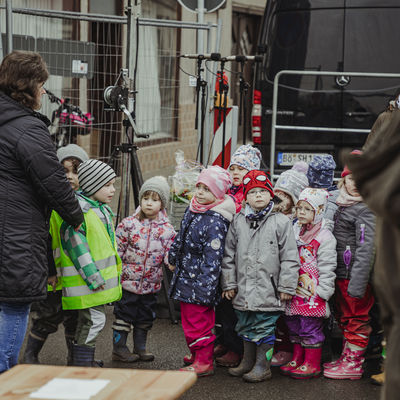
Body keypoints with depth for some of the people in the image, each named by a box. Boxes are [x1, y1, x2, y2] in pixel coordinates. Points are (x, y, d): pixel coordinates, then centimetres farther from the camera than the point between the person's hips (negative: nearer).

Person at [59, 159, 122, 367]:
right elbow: (76, 244, -21)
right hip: (84, 280, -10)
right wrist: (92, 277, -23)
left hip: (100, 277, 10)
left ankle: (87, 361, 25)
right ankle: (82, 363, -4)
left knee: (93, 320, 16)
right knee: (93, 319, -11)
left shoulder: (103, 209, 16)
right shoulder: (78, 209, -17)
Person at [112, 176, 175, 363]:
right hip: (128, 280, -3)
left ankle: (140, 347, 28)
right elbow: (117, 250, -3)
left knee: (145, 317, 14)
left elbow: (170, 255, 4)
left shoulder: (167, 230, 0)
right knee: (124, 314, 4)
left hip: (151, 284, 3)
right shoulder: (128, 224, -6)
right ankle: (119, 348, 15)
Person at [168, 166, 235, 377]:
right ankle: (196, 353, 35)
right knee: (189, 317, 19)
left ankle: (204, 362, 9)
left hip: (200, 280, -9)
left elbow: (212, 258, -22)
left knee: (198, 320, -3)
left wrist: (206, 286, -23)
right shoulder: (193, 209, 6)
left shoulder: (216, 221, -21)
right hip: (185, 276, 9)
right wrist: (173, 259, 31)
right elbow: (180, 238, 22)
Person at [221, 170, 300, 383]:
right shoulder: (238, 222, 6)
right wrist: (229, 283, 7)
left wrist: (286, 286, -6)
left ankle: (263, 365, 12)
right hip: (243, 289, 4)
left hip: (268, 289, -4)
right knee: (245, 326, 15)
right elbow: (229, 255, 11)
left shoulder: (281, 222, -4)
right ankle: (248, 361, 29)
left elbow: (289, 257, -4)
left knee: (264, 327, 1)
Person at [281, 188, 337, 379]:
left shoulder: (324, 237, -10)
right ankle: (297, 359, 24)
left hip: (312, 293, -7)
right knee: (293, 325, 13)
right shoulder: (295, 232, 11)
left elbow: (327, 267, -12)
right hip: (295, 291, 7)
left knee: (311, 327, -1)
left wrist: (322, 291, -14)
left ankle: (312, 364, 7)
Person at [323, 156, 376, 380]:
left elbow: (366, 248, -20)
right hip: (341, 273, 9)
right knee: (344, 317, 17)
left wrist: (357, 283, -25)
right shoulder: (341, 204, 13)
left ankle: (354, 364, 6)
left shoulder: (366, 210, -14)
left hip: (355, 275, -9)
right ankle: (346, 358, 28)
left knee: (356, 318, -1)